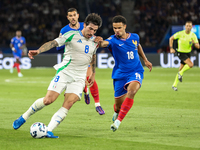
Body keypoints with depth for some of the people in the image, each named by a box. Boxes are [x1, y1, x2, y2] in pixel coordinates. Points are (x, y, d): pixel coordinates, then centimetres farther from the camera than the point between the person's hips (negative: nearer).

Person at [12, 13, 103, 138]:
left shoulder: (95, 41, 9)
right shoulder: (72, 35, -8)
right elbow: (54, 43, -20)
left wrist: (93, 73, 33)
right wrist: (38, 51, -35)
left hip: (79, 78, 4)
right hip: (64, 72, -4)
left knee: (69, 103, -16)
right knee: (48, 100, -12)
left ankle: (49, 131, -16)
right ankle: (24, 117, 11)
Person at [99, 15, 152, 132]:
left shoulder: (134, 37, 2)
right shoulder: (113, 40, -11)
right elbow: (104, 43, -35)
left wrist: (145, 60, 29)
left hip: (135, 72, 1)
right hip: (120, 74, -1)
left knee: (131, 90, -31)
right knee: (119, 104, 4)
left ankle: (118, 120, -26)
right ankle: (117, 112, 45)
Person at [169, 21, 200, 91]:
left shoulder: (193, 35, -6)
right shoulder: (180, 33, -14)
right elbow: (171, 38, 0)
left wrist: (194, 43, -29)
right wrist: (171, 48, -7)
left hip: (188, 53, 4)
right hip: (181, 53, -4)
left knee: (180, 70, 9)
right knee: (191, 64, -25)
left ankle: (174, 85, 21)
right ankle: (181, 73, 0)